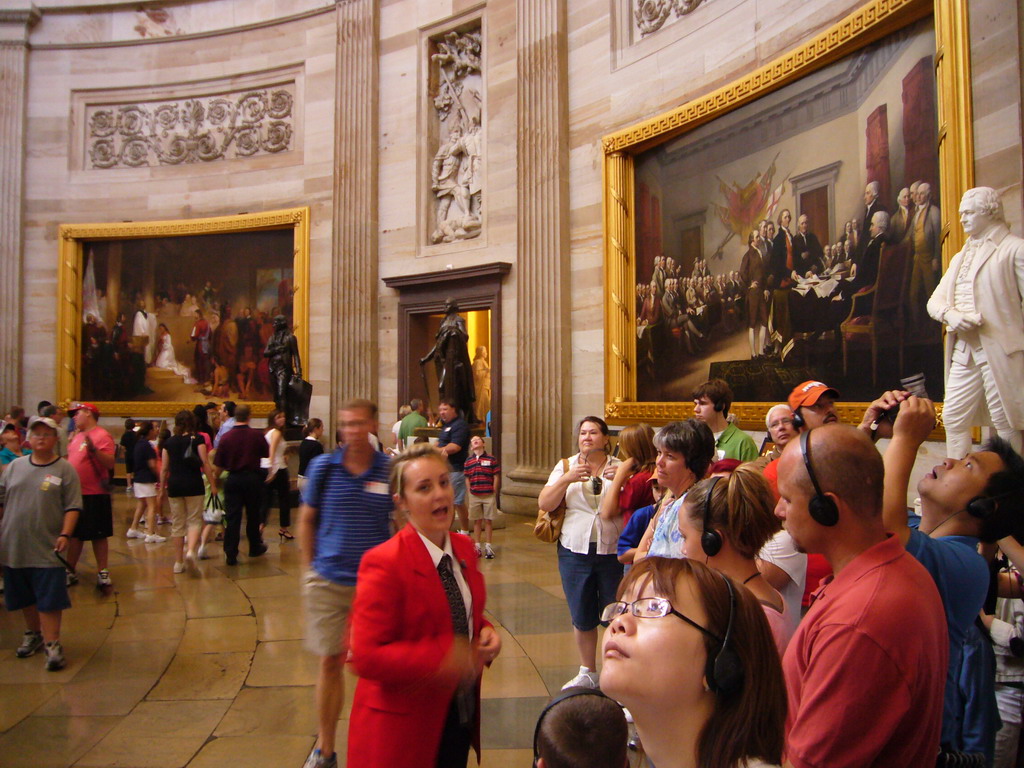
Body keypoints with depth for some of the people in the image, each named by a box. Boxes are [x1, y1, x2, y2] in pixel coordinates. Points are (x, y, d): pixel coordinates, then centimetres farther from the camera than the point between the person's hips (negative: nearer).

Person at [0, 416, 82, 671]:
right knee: (24, 595, 17)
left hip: (47, 549, -4)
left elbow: (72, 507, -7)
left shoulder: (64, 470, -4)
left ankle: (52, 644, 3)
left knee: (49, 597, -4)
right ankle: (33, 634, 34)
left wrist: (65, 535, -17)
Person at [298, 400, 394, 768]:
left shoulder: (390, 470, -5)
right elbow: (307, 519, 7)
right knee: (330, 661, 9)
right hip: (327, 581, 1)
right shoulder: (323, 466, -2)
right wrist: (308, 568, 5)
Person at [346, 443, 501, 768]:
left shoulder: (464, 548, 2)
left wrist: (486, 633, -6)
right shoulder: (384, 564, -20)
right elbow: (366, 657, -23)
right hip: (404, 727, -6)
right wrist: (445, 656, -30)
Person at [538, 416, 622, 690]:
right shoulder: (566, 466, 5)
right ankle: (587, 673, 29)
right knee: (582, 617, 11)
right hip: (575, 551, 2)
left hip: (613, 551, -1)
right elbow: (544, 504, -5)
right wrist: (568, 478, -17)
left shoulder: (619, 467, 1)